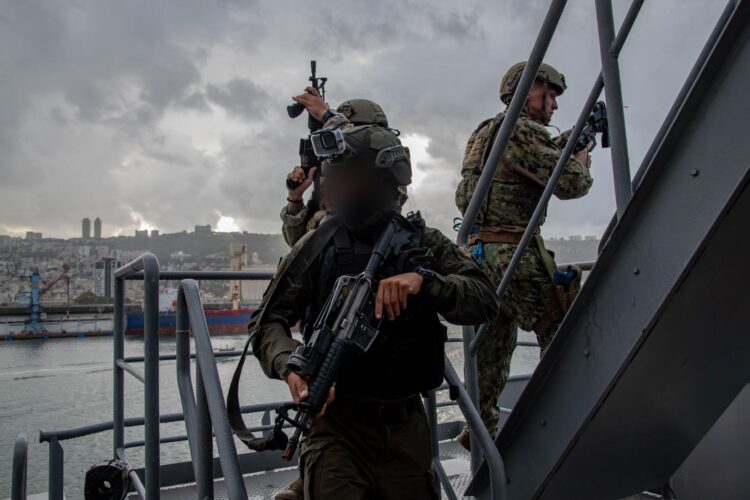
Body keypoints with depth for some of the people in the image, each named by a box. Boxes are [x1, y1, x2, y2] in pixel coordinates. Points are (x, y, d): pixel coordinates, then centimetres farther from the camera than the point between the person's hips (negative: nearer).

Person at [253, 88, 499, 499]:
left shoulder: (425, 242, 1)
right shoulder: (319, 245, -2)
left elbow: (484, 301, -9)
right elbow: (267, 321, -5)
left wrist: (423, 280, -25)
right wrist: (290, 366, -25)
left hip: (407, 427, 2)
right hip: (338, 423, -2)